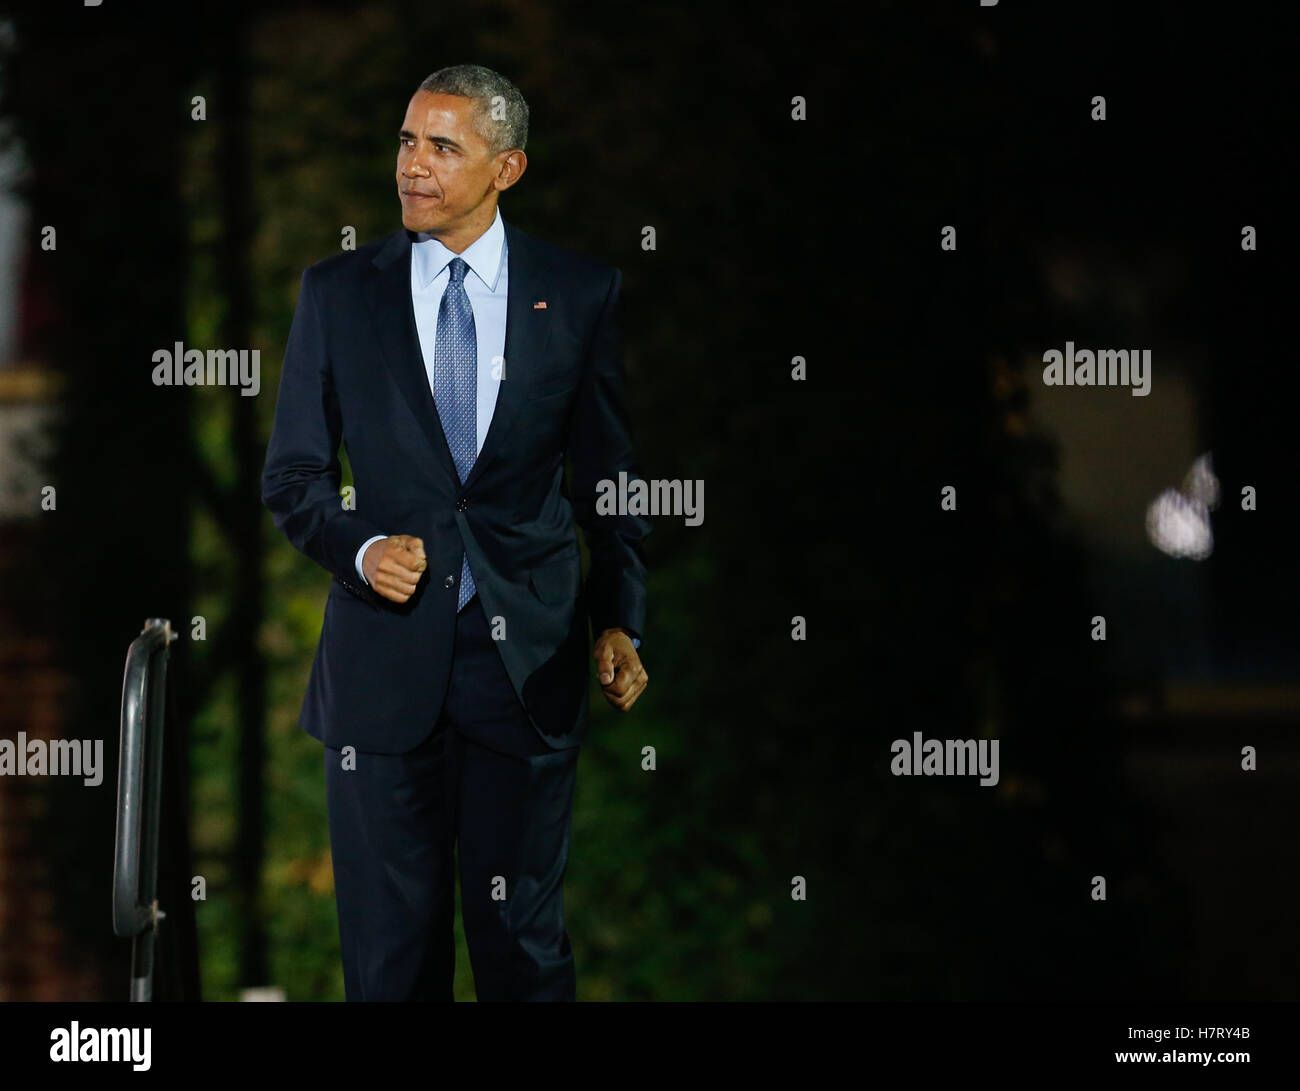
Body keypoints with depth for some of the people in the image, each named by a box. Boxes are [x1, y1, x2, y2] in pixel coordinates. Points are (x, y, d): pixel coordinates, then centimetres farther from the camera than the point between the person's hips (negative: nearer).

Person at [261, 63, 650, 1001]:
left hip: (528, 660, -1)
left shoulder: (581, 292, 3)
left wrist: (619, 622, -3)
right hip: (385, 654, 1)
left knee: (523, 935, 5)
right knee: (388, 941, 5)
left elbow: (612, 472, 7)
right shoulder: (338, 291, 5)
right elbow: (292, 473, 8)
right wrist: (359, 550, -11)